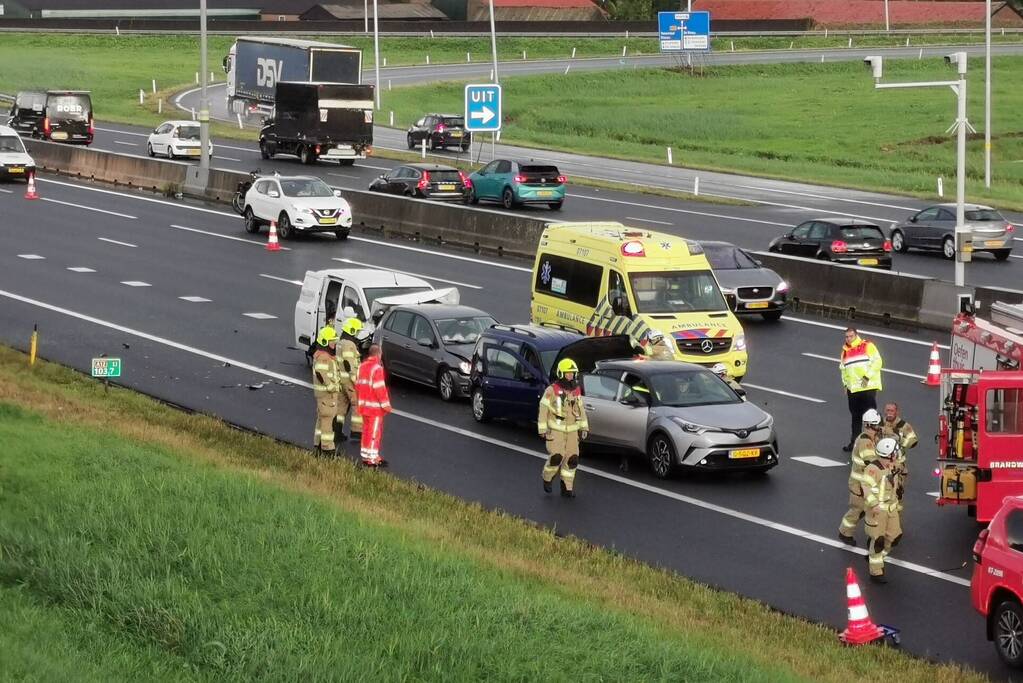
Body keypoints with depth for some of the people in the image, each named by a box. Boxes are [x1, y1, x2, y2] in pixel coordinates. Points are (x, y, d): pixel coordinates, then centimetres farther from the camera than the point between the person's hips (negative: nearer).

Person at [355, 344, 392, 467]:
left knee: (367, 431, 16)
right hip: (375, 406, -8)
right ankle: (372, 459, 0)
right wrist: (385, 404, -14)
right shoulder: (377, 368, -19)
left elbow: (358, 384, 14)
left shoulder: (362, 366, 7)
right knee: (374, 432, -2)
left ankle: (366, 456, 23)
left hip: (364, 405, 8)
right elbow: (380, 388, -20)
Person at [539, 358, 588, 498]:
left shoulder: (576, 391, 4)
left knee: (572, 459, 0)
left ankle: (567, 487, 12)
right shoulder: (552, 390, -13)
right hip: (555, 430, -5)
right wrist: (543, 430, -11)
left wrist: (584, 428, 8)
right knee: (556, 457, -17)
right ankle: (548, 478, 11)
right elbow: (543, 410, -10)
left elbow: (581, 410, 13)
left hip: (571, 431, 5)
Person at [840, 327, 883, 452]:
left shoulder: (868, 346, -3)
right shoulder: (845, 351, 16)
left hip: (868, 387, -6)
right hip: (852, 389, 6)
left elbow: (877, 362, -10)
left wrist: (867, 376, -16)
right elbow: (843, 369, 26)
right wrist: (845, 383, 15)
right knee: (855, 417, 13)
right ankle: (854, 442, 20)